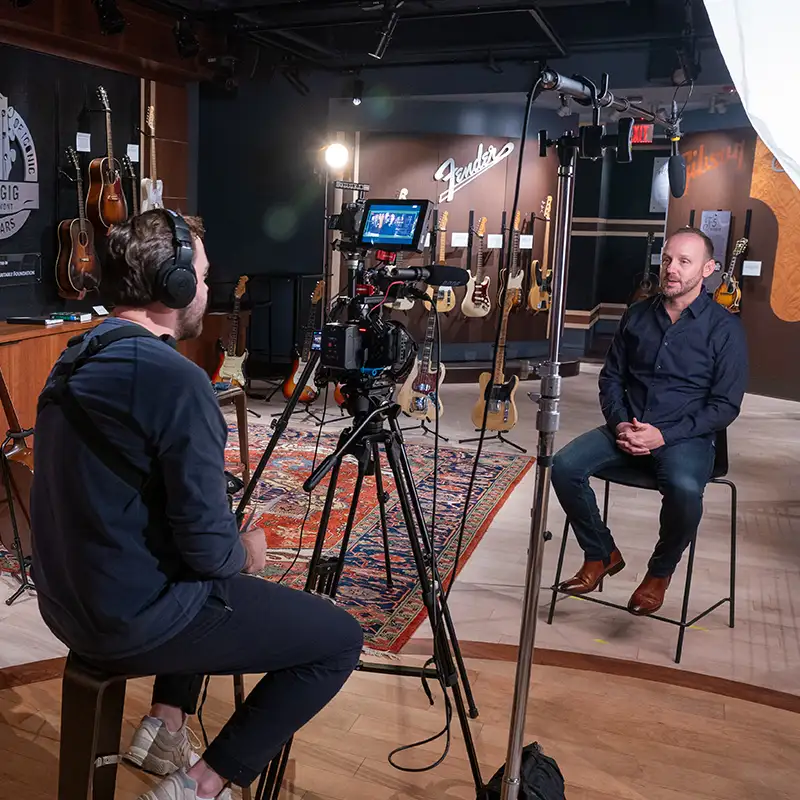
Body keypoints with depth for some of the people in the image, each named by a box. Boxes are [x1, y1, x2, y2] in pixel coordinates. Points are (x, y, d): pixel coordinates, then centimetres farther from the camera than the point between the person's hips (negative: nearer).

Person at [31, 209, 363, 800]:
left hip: (67, 603, 9)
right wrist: (244, 557, 0)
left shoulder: (74, 361, 5)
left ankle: (164, 727, 27)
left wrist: (228, 557, 18)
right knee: (340, 639, 2)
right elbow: (207, 545, -23)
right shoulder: (177, 378, -23)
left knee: (212, 588, 34)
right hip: (136, 618, -9)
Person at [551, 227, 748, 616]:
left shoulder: (724, 328, -5)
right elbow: (611, 378, 13)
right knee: (564, 465, -20)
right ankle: (602, 553, 4)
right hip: (628, 427, 4)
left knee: (684, 489, -36)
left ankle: (661, 571, -3)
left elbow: (725, 405, -7)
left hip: (687, 435, -4)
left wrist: (664, 435, -18)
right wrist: (619, 424, -7)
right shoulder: (637, 315, 8)